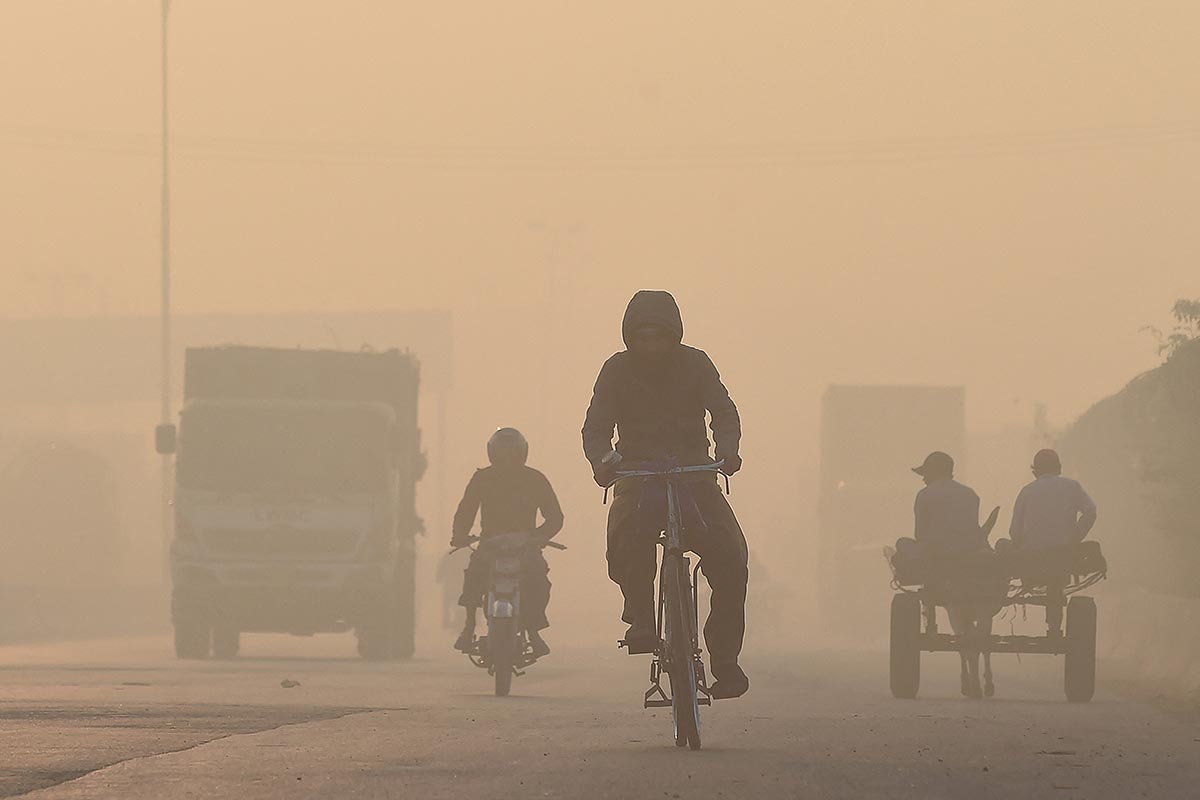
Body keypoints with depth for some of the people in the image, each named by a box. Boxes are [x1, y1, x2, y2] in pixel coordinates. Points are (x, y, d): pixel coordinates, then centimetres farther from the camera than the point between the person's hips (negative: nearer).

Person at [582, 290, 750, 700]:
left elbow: (723, 412, -6)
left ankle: (725, 657, -11)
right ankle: (640, 615, -13)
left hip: (693, 471, 1)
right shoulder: (618, 370, 1)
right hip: (638, 474, -1)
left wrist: (727, 449, -29)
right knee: (626, 543, -35)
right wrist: (603, 459, -28)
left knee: (729, 558, -20)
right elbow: (596, 427, -5)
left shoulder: (695, 364, 2)